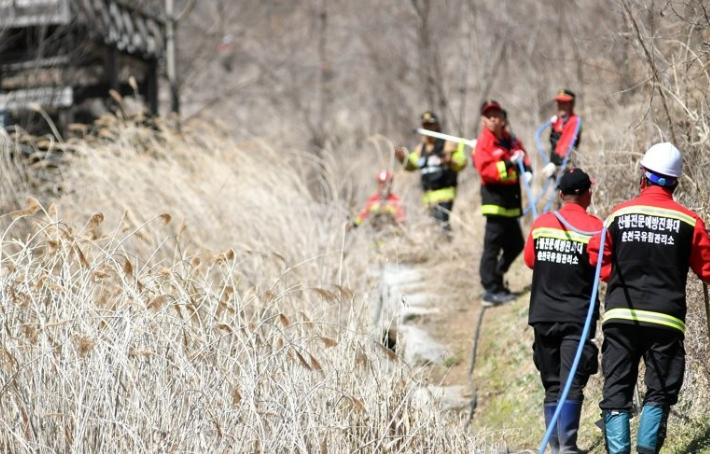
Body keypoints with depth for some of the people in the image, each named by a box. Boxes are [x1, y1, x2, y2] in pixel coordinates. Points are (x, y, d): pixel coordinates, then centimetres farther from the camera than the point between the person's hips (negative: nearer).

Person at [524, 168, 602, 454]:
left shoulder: (540, 224, 3)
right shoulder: (596, 228, -8)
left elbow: (529, 261, 16)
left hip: (543, 316, 4)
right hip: (577, 317, -3)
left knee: (552, 386, 12)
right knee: (571, 385, -6)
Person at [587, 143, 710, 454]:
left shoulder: (619, 215, 2)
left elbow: (597, 260, 6)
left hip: (620, 315, 1)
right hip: (665, 319, -1)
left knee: (616, 391, 6)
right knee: (659, 391, 9)